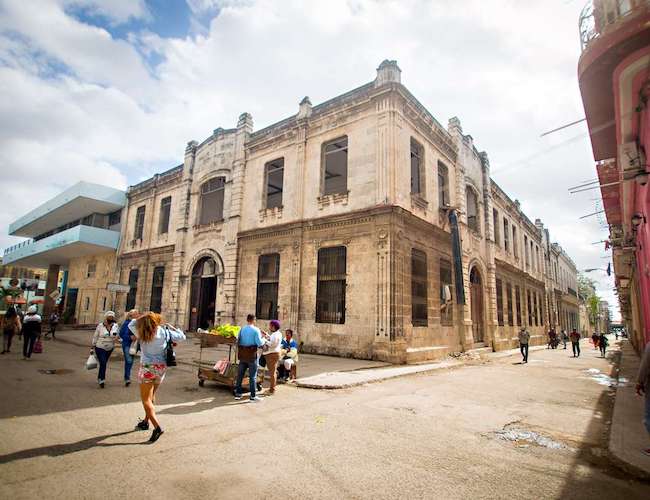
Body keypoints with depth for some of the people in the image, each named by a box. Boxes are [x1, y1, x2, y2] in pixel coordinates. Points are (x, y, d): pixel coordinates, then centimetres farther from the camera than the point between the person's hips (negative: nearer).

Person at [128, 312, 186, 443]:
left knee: (146, 399, 0)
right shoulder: (165, 332, -7)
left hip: (147, 367, -4)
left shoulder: (141, 334, -12)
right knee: (151, 396, 23)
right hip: (162, 368, 4)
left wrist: (142, 318, 2)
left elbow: (131, 324, 6)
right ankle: (146, 421, 38)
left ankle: (157, 427, -13)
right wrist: (171, 327, 12)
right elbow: (182, 336, 6)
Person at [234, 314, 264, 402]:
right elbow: (259, 343, -14)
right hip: (252, 355, -5)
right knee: (252, 376, 2)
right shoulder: (256, 330, -11)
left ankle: (237, 393, 21)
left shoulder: (242, 329, 5)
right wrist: (264, 340, 3)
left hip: (242, 354, 5)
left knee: (240, 374, 14)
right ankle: (253, 396, 5)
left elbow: (238, 341, 8)